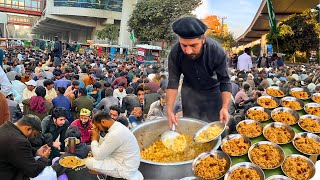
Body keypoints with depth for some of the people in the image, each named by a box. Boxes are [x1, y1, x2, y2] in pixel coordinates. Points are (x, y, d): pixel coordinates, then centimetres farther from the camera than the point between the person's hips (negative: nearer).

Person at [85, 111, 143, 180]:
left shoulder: (115, 134, -28)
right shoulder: (118, 126, 2)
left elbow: (98, 156, -20)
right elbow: (105, 146, 14)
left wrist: (94, 138, -8)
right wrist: (98, 138, 0)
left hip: (125, 169, -10)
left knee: (89, 162, -11)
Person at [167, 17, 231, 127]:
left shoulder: (217, 52, -31)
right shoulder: (175, 53, -27)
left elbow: (225, 81, -23)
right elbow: (173, 82, -21)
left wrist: (225, 107, -35)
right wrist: (169, 110, -30)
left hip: (213, 89, -1)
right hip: (189, 89, 1)